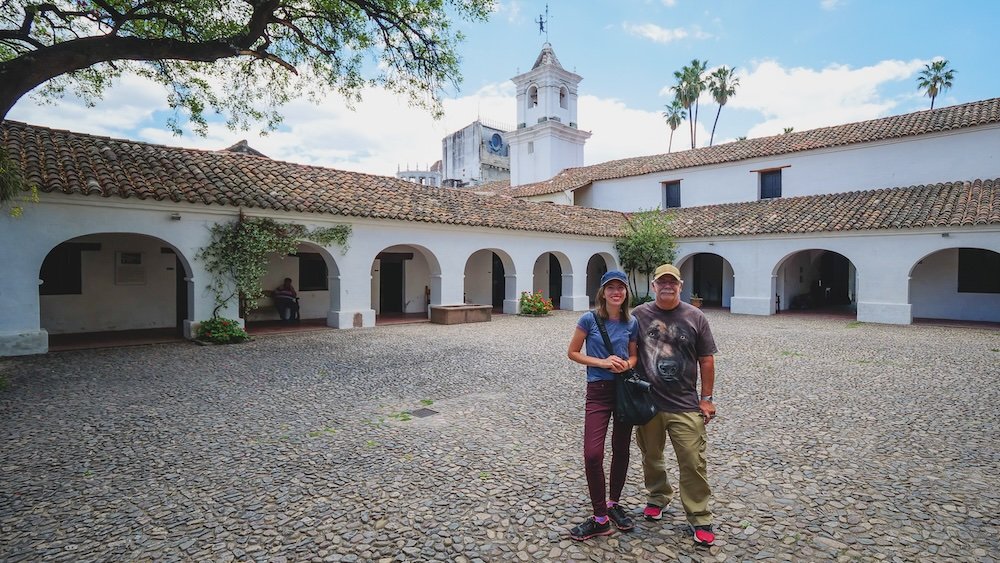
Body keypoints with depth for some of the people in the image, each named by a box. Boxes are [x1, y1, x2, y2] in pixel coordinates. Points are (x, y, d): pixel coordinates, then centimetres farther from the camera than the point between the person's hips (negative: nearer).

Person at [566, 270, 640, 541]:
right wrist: (602, 362, -15)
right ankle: (600, 519, 6)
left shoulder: (631, 323, 2)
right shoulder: (589, 319, -8)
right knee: (592, 454, -10)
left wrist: (627, 364, -10)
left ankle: (614, 503, 35)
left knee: (621, 450, 13)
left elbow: (634, 356, 13)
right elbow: (573, 353, -3)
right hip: (598, 391, -3)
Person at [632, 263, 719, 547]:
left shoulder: (695, 317, -3)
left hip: (686, 406, -1)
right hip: (647, 403, 1)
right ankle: (658, 497, 41)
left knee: (693, 464, 3)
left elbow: (706, 360, 1)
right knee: (651, 458, 17)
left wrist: (706, 398, 0)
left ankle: (699, 518, 20)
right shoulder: (639, 315, -3)